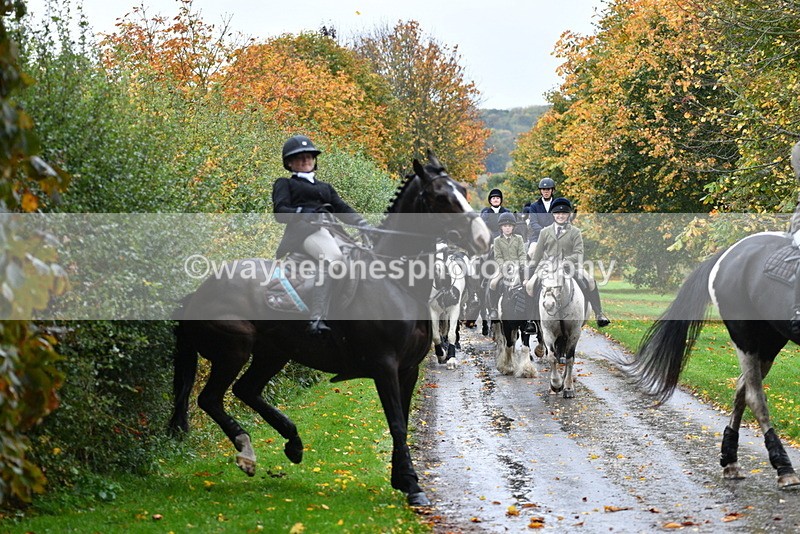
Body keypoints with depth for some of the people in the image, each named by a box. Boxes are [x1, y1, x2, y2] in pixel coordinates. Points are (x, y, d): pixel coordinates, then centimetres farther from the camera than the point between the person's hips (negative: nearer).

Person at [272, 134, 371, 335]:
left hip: (328, 230, 8)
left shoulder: (325, 188, 35)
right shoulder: (284, 184, 19)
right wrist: (302, 213, -17)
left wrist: (363, 224, 3)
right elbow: (280, 212, 2)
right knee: (332, 258, -35)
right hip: (302, 231, -8)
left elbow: (343, 209, 22)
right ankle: (316, 319, -43)